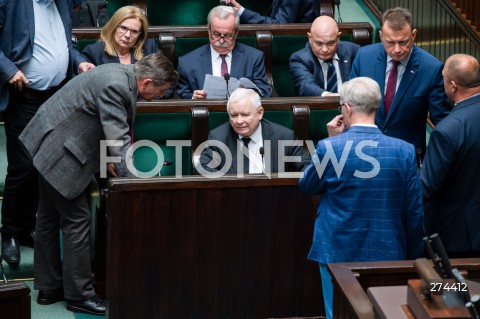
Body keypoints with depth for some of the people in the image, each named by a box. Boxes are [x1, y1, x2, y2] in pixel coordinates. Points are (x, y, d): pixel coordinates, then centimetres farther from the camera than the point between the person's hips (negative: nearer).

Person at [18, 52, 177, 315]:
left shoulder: (123, 76, 4)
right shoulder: (114, 85, -27)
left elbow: (113, 127, 16)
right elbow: (118, 138, -29)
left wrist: (106, 157, 7)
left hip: (51, 145, 11)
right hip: (59, 151, -11)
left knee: (50, 218, 16)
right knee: (77, 219, -4)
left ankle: (49, 288, 26)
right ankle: (79, 295, 5)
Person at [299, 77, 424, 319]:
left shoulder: (329, 147, -14)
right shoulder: (404, 151, -8)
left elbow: (306, 186, 6)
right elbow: (414, 213, -2)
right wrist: (414, 257, 11)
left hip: (338, 253, -1)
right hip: (389, 253, 2)